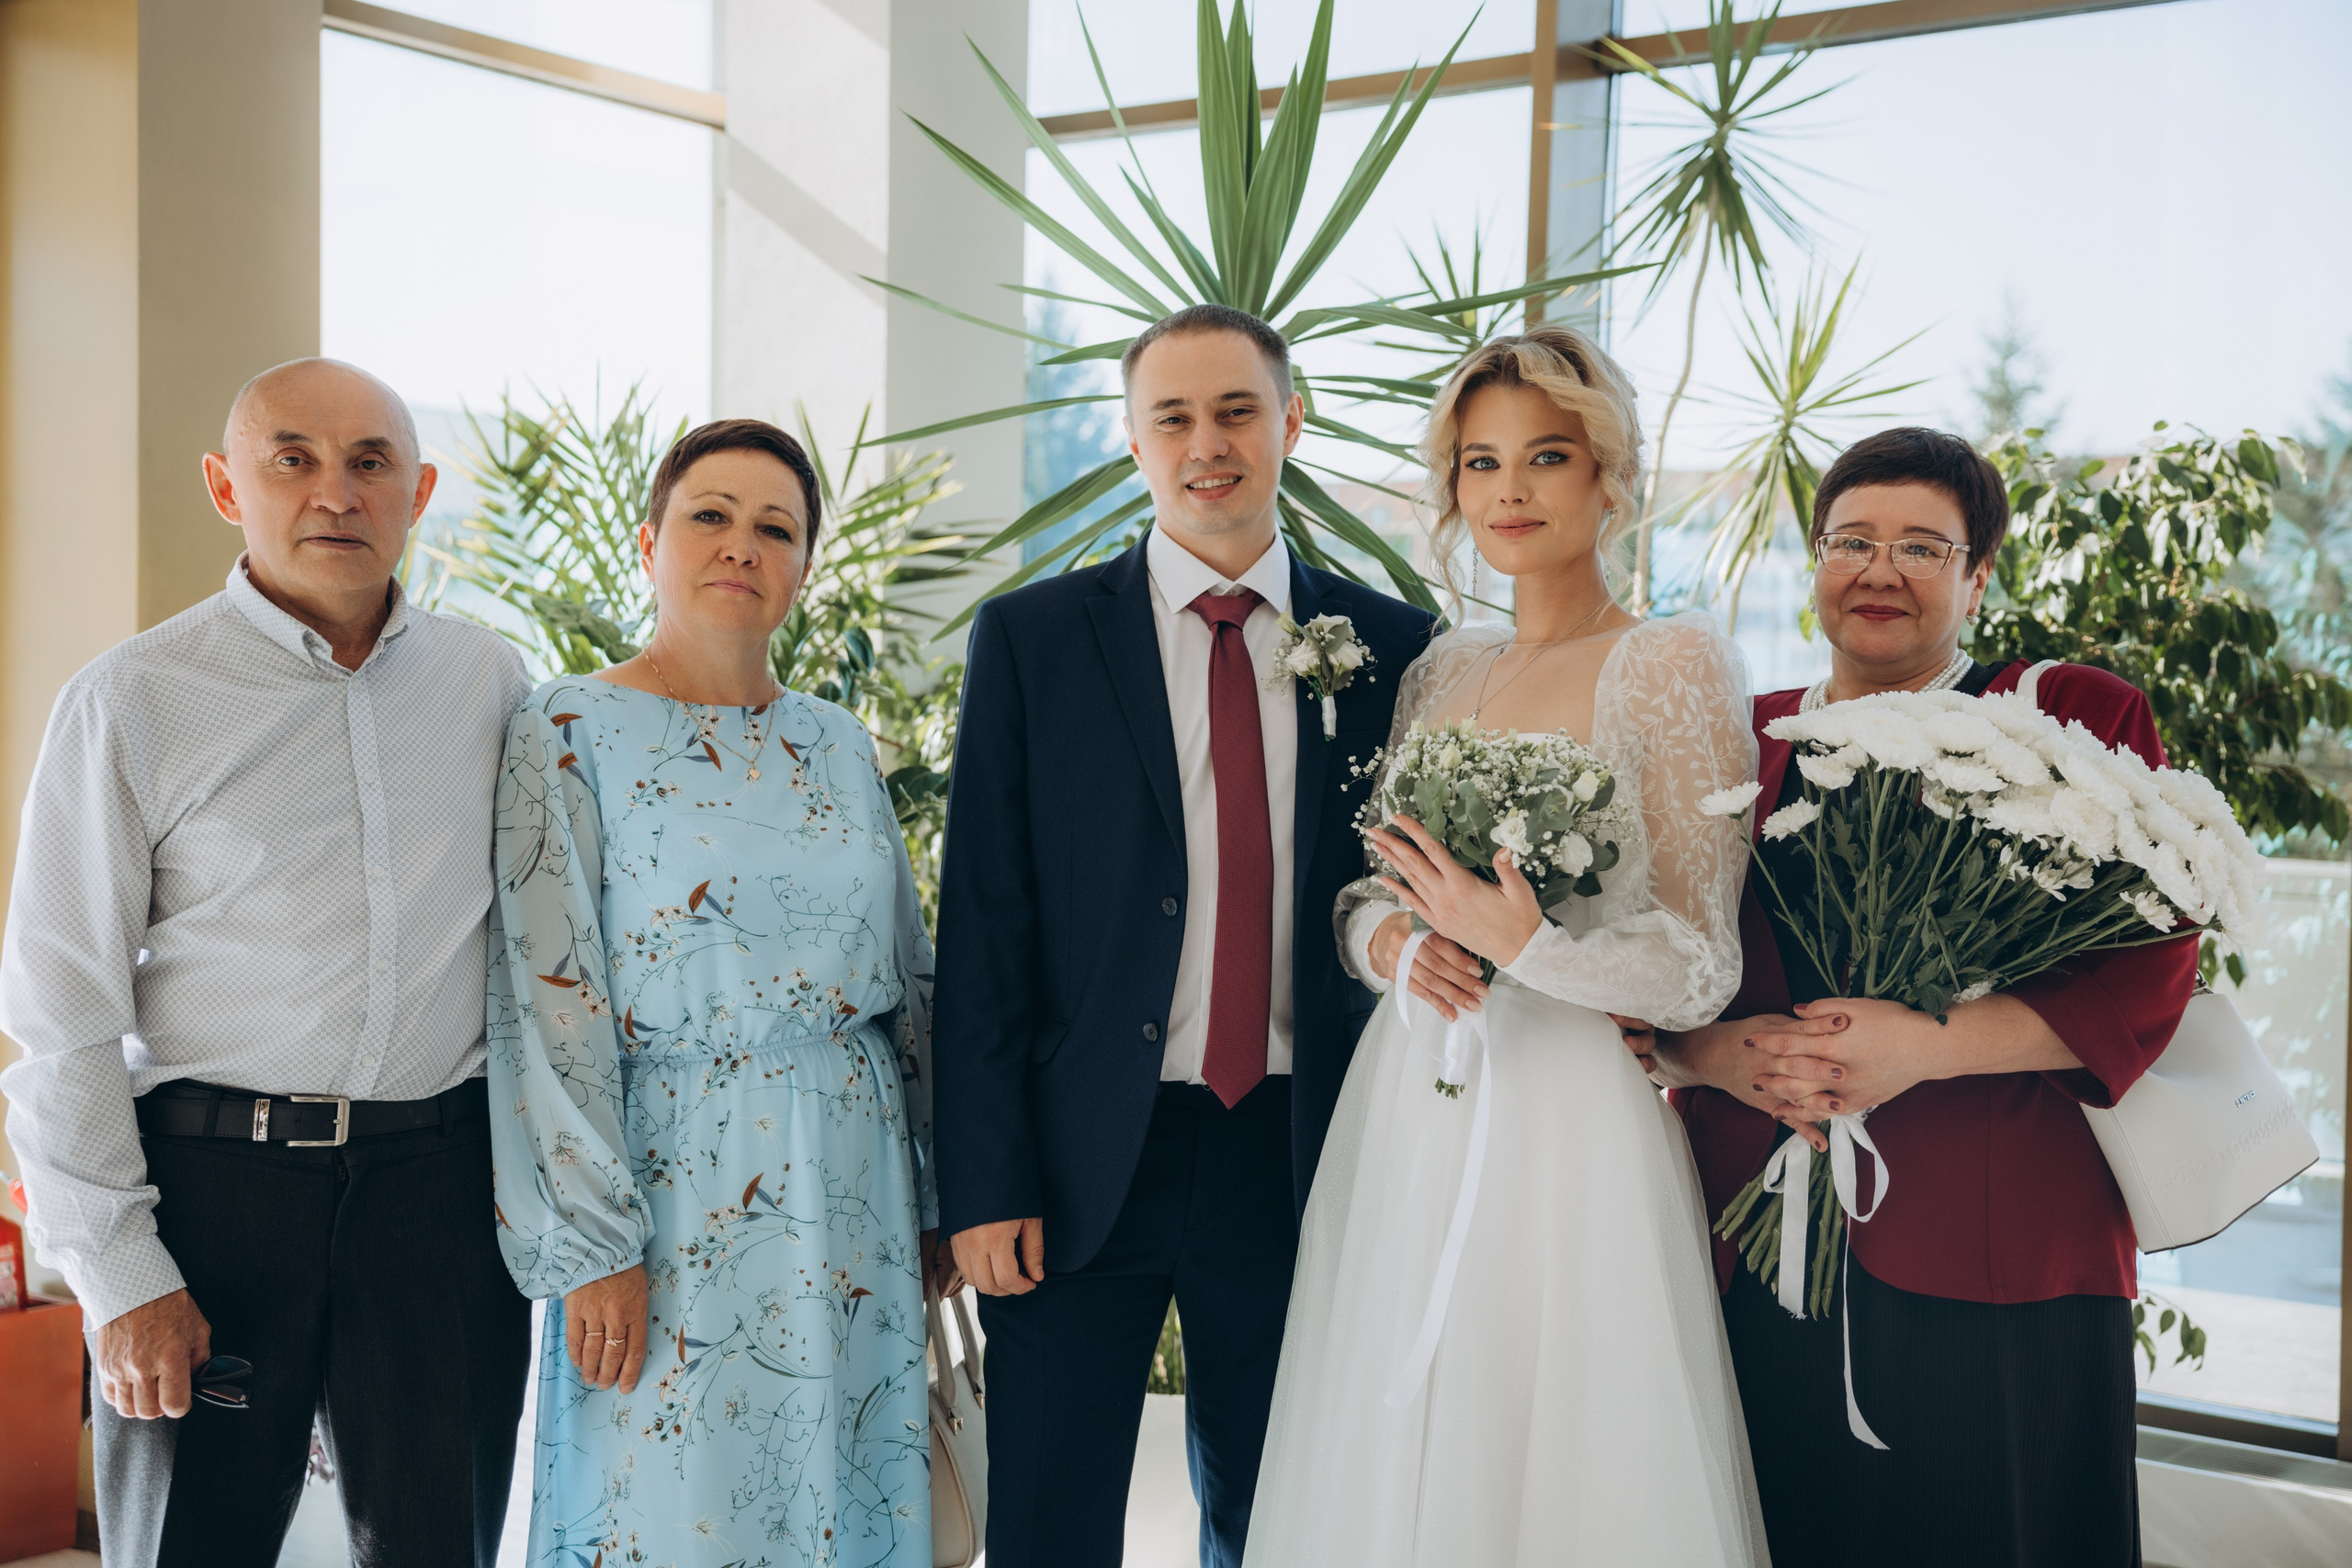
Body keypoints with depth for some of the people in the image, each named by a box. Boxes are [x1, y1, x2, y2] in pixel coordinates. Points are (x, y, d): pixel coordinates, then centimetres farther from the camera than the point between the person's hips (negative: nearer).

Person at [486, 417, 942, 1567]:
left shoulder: (838, 746, 10)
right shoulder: (571, 732, -5)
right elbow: (548, 1000, -10)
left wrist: (936, 1199, 12)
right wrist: (592, 1248, -14)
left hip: (852, 1195, 5)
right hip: (674, 1188, -4)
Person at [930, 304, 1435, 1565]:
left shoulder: (1390, 647, 4)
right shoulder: (1032, 638, -1)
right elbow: (983, 927, -3)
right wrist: (984, 1185, -8)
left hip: (1298, 1161, 2)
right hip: (1081, 1162, -1)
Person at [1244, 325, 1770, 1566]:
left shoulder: (1675, 663, -7)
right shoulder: (1442, 668, 11)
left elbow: (1699, 967, -9)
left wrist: (1523, 946, -24)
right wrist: (1390, 938, -7)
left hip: (1568, 1126, -5)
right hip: (1405, 1122, 6)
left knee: (1553, 1462, 3)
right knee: (1387, 1466, 12)